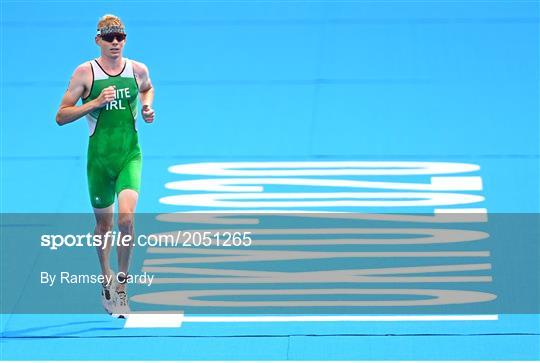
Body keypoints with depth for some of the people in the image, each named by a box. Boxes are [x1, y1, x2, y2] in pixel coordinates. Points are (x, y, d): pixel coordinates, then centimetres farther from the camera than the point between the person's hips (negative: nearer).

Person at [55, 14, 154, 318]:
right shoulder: (85, 73, -5)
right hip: (99, 156, 0)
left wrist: (147, 108, 7)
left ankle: (121, 284, -5)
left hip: (130, 156, 0)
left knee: (126, 217, -20)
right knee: (104, 224, 12)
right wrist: (96, 103, -17)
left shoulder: (138, 70, 2)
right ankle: (106, 276, 38)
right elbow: (61, 116, -6)